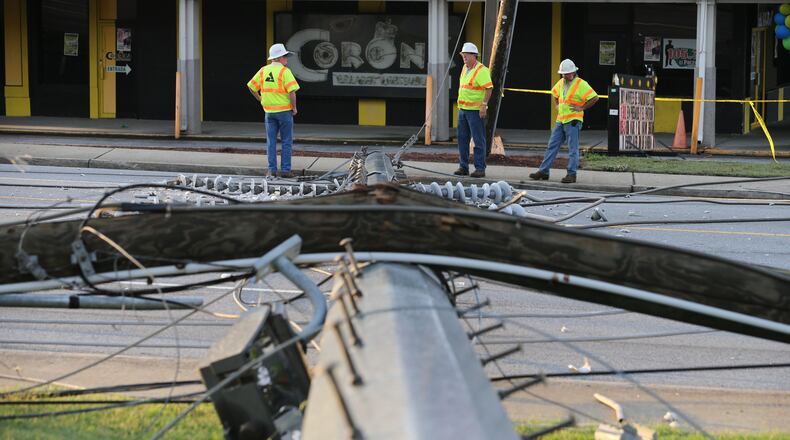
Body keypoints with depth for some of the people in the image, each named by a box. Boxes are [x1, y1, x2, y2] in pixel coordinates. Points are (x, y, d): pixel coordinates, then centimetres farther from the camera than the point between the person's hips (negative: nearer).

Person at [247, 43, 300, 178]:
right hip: (284, 110, -4)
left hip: (269, 111, 4)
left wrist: (261, 100, 17)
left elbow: (251, 86, 10)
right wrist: (294, 108, -6)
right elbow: (292, 91, -19)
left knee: (271, 141, 9)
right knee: (286, 141, 4)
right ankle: (285, 170, 3)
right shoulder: (284, 71, -12)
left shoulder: (263, 71, 4)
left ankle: (272, 169, 7)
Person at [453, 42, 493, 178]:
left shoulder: (481, 70, -11)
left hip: (475, 110, -9)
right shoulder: (465, 68, 16)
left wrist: (484, 105, -23)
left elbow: (489, 88, -17)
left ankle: (480, 168, -4)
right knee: (462, 139, 10)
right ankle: (463, 166, 16)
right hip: (463, 109, 9)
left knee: (478, 140, -5)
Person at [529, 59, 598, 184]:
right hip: (560, 120, 8)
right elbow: (555, 95, 33)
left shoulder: (581, 84, -10)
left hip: (573, 121, -7)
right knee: (552, 146, 7)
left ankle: (571, 174, 0)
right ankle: (543, 171, 10)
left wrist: (581, 108, -12)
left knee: (573, 149, -3)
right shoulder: (561, 83, 13)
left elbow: (594, 98, -13)